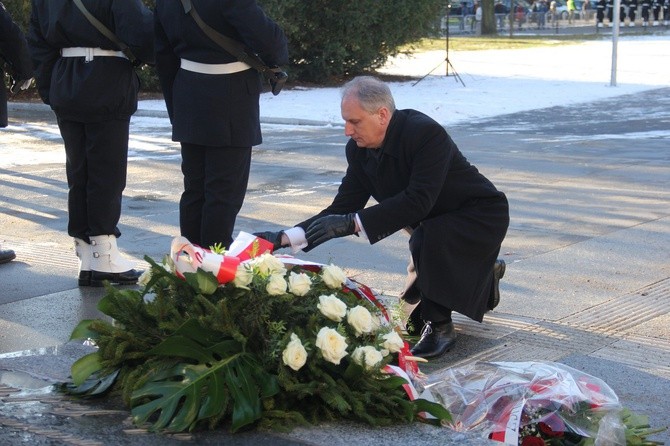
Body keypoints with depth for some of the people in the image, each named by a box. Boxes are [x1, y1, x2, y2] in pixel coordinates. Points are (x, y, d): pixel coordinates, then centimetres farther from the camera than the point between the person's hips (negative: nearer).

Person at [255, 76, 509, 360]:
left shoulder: (427, 134, -32)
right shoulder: (359, 149, -10)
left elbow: (418, 201, -41)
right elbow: (343, 208, -8)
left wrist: (352, 223, -45)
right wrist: (284, 238, -19)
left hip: (479, 216, -8)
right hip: (432, 225, 8)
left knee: (425, 241, -38)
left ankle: (439, 326, -17)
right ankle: (484, 274, 40)